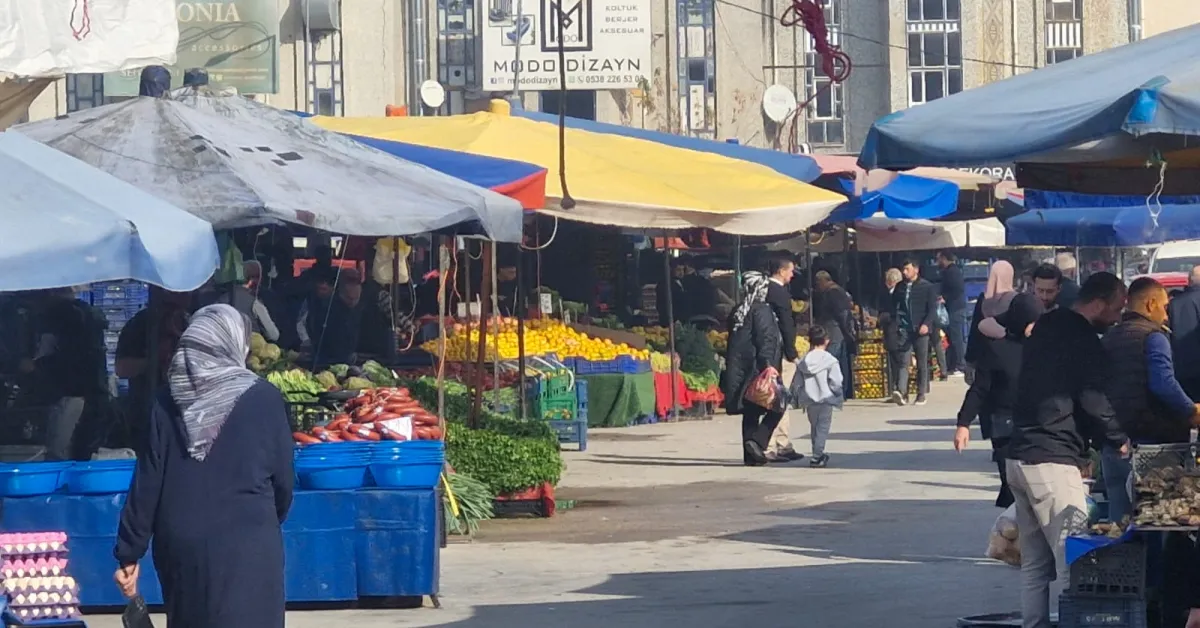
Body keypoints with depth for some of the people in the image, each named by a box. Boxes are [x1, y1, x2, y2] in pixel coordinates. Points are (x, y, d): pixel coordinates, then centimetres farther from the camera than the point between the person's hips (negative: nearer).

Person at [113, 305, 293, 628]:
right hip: (245, 544, -3)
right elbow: (282, 478, 3)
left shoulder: (169, 400, 3)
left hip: (180, 543, 3)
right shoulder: (263, 399, -4)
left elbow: (147, 481, 1)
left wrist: (129, 553, 7)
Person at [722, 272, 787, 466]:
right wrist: (769, 364, -20)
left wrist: (731, 367, 23)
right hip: (758, 368, -8)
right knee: (776, 407, 0)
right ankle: (757, 441, -16)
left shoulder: (737, 312, 12)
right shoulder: (761, 310, -10)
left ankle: (751, 455, 9)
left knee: (750, 412, 10)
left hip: (740, 369, 8)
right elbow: (766, 339, -17)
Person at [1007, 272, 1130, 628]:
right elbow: (1094, 399, -13)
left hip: (1020, 457, 9)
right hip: (1053, 462, -9)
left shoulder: (1045, 327, 17)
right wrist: (1120, 439, 3)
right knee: (1071, 562, -9)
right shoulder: (1083, 338, -10)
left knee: (1035, 563, 11)